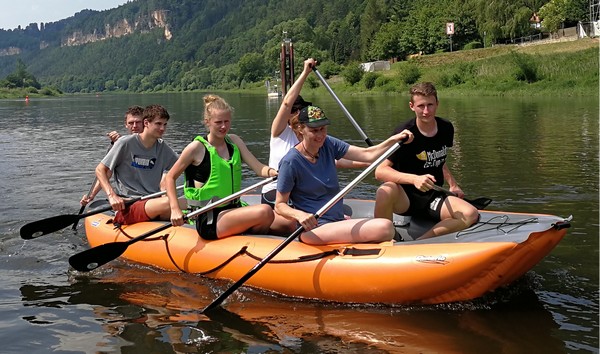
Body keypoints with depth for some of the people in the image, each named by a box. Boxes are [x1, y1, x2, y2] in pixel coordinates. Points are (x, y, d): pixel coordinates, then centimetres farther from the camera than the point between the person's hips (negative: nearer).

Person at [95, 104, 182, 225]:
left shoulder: (163, 148, 14)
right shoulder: (126, 143, -2)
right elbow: (100, 170, 0)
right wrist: (112, 195, -14)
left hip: (152, 203, 5)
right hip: (127, 208, -5)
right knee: (167, 203, -35)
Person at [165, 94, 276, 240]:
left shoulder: (234, 141, 11)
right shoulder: (197, 148, -5)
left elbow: (258, 167, 1)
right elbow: (170, 178, 1)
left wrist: (274, 172, -22)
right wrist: (175, 210, -12)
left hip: (233, 210, 7)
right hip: (210, 221, -7)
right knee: (265, 212, -30)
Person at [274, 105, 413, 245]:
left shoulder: (328, 144, 6)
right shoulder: (291, 162, -13)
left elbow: (367, 155, 0)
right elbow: (279, 205, -10)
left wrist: (395, 139, -13)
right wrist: (299, 215, -30)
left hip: (338, 220, 8)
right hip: (313, 229, -8)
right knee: (385, 228, -23)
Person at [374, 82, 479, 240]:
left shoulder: (446, 128, 4)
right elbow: (380, 171, -23)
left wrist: (453, 184, 9)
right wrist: (414, 179, -37)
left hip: (433, 197, 5)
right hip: (405, 199, -5)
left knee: (471, 215, -22)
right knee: (386, 191, -39)